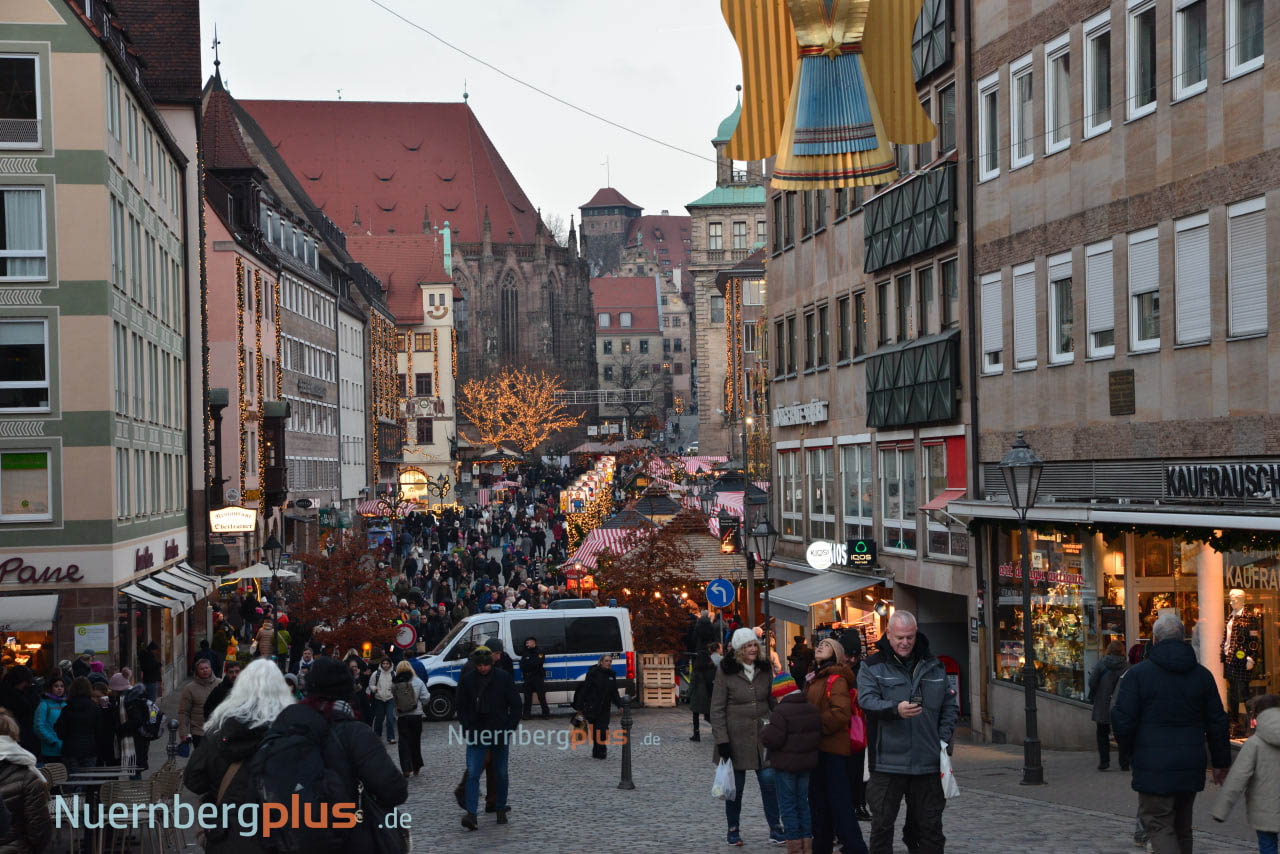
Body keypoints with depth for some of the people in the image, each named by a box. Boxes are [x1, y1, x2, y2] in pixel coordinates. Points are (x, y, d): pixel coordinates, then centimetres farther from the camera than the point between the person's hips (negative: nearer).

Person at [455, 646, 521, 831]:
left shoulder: (504, 678, -3)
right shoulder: (466, 680, 0)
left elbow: (516, 705, 2)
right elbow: (461, 708, 8)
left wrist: (510, 728, -6)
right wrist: (467, 729, -2)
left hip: (500, 733, 0)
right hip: (476, 735, 0)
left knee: (501, 774, 10)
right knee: (472, 774, -11)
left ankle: (501, 809, 25)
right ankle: (471, 815, -17)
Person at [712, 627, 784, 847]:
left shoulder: (764, 671, 7)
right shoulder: (725, 672, -6)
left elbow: (772, 701, 16)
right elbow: (717, 709, -7)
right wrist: (721, 739, -13)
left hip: (762, 735, 3)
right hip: (736, 737, -3)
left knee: (769, 781, -3)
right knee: (736, 786, 5)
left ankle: (775, 828, 7)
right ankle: (733, 830, 19)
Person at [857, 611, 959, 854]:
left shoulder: (933, 666, 13)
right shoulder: (872, 667, 1)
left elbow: (950, 704, 19)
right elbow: (867, 699, -14)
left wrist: (944, 738, 5)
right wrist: (896, 709, -32)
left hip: (927, 762, 3)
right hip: (887, 762, -3)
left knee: (930, 824, 8)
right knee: (882, 824, 0)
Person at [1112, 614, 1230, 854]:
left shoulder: (1138, 674, -8)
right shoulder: (1202, 674, 6)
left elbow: (1122, 721, -11)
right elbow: (1217, 722, 9)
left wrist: (1129, 746, 10)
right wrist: (1220, 762, 19)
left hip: (1154, 769, -5)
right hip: (1191, 768, 5)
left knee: (1159, 826, -3)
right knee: (1181, 827, 16)